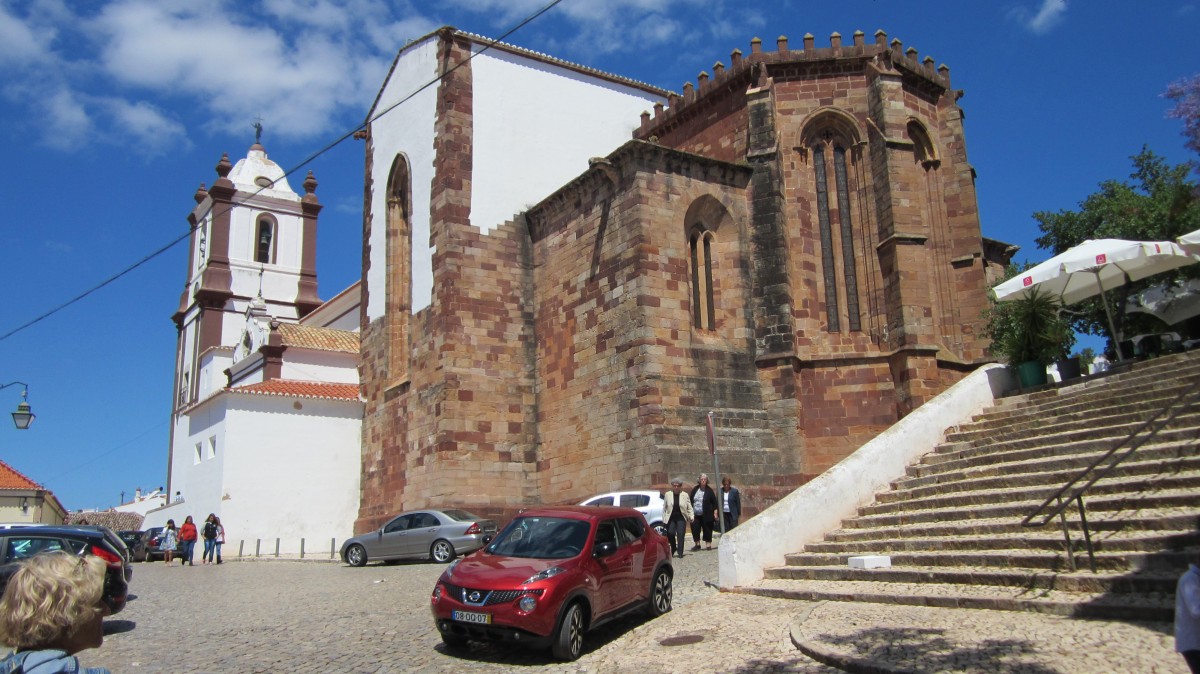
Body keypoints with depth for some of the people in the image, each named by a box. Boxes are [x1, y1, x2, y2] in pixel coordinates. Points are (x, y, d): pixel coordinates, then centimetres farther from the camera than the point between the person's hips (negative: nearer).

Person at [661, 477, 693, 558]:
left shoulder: (685, 495, 4)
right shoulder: (668, 495, 6)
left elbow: (689, 508, 7)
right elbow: (664, 508, 9)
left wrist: (691, 517, -5)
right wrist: (664, 519, 5)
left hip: (681, 518, -1)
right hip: (671, 518, 1)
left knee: (680, 535, -5)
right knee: (670, 534, -7)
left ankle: (680, 552, 4)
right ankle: (673, 548, 20)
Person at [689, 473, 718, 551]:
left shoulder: (709, 490, -1)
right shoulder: (694, 490, 7)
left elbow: (714, 502, 0)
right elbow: (690, 501, 12)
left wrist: (715, 512, -5)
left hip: (706, 515, -3)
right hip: (696, 515, 3)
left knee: (707, 530, 2)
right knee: (695, 529, 3)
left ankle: (709, 545, 14)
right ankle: (697, 544, 18)